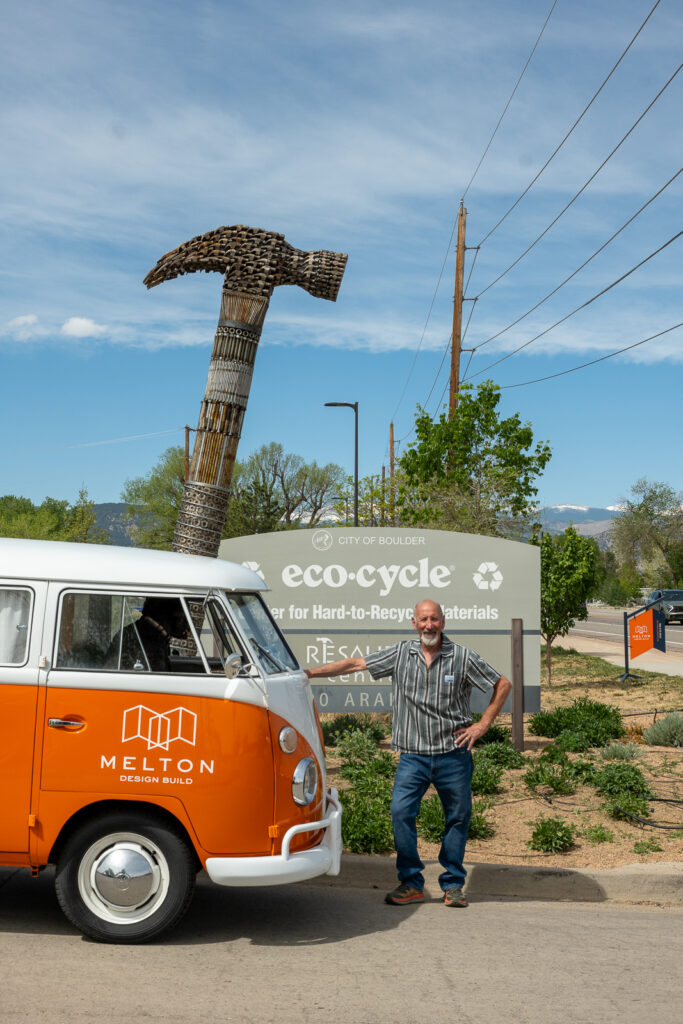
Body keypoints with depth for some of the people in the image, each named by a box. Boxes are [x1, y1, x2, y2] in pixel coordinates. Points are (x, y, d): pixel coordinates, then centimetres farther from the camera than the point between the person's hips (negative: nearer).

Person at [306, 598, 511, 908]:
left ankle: (453, 884, 21)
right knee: (401, 812, -10)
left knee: (458, 817, 6)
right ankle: (411, 883, 3)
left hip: (454, 754, -1)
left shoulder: (463, 657, -2)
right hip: (413, 755, 1)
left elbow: (503, 684, 6)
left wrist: (482, 725, 1)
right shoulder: (401, 654, 3)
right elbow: (355, 664, 5)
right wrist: (311, 672, 0)